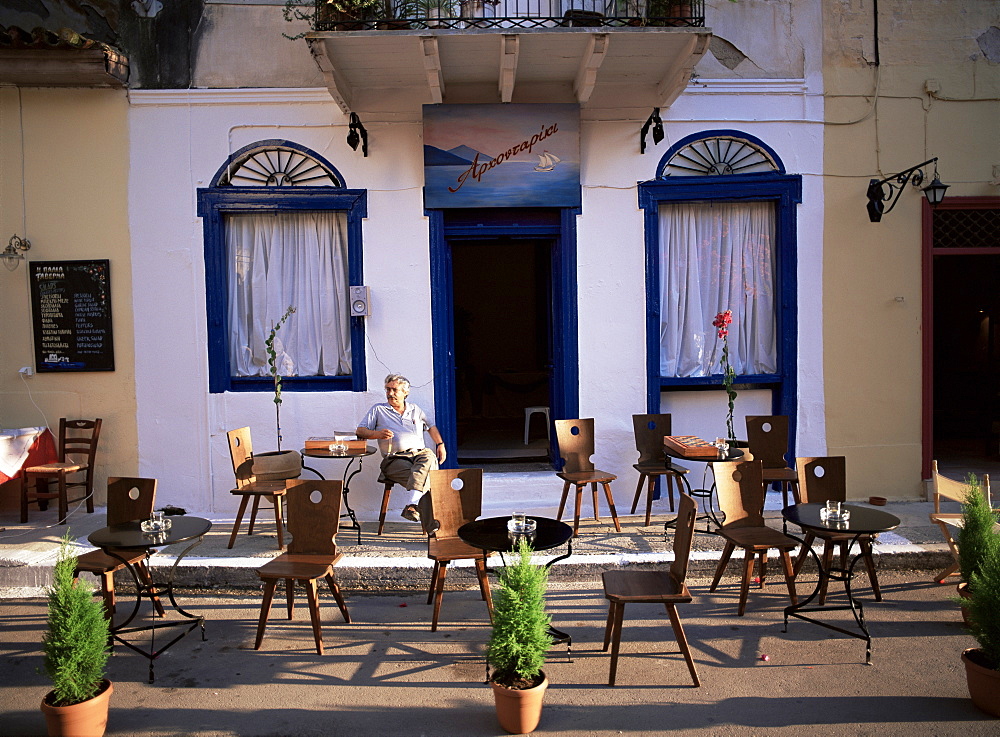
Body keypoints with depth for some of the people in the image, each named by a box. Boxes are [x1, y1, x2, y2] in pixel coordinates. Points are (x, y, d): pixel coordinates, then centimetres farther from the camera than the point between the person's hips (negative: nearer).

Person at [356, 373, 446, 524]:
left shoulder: (415, 410, 29)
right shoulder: (378, 409, 19)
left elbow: (430, 427, 39)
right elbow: (360, 431, 13)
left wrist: (440, 445, 22)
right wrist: (378, 434, -7)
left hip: (419, 453, 2)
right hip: (395, 459, -2)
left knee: (429, 456, -39)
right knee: (425, 479, -34)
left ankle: (412, 505, -51)